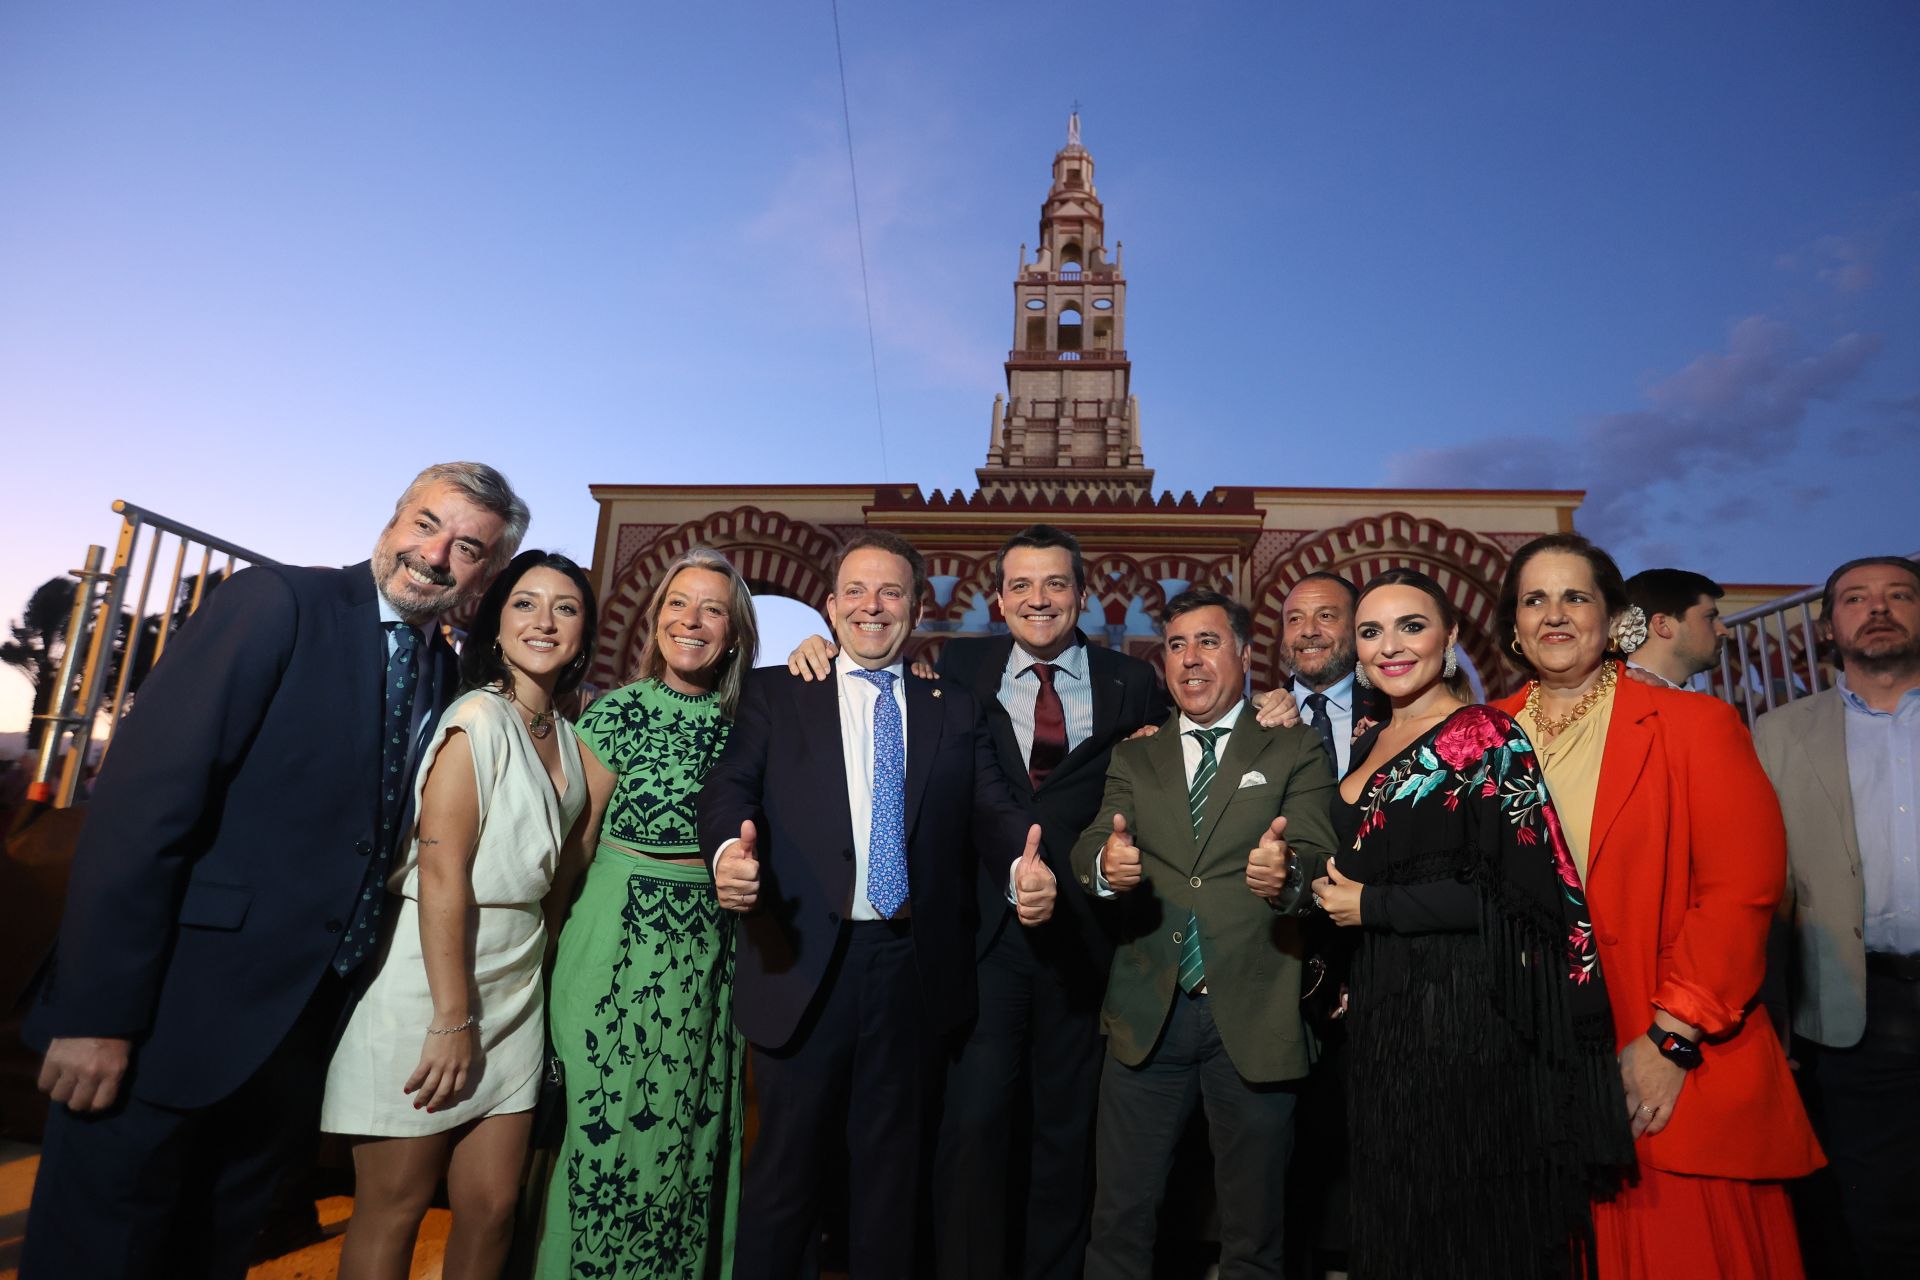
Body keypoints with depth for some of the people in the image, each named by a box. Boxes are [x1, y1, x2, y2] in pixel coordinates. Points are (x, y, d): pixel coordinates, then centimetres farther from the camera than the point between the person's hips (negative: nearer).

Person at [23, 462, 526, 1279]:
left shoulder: (448, 678, 5)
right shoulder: (276, 602, -13)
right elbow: (143, 799, -19)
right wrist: (97, 1013, -21)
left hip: (303, 1026, 6)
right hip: (175, 1017, -5)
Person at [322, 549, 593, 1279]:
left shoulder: (564, 734, 9)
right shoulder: (480, 717, -13)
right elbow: (441, 872, -17)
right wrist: (451, 1017, -16)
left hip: (513, 990, 7)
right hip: (432, 979, -6)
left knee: (492, 1205, 11)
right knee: (395, 1206, 8)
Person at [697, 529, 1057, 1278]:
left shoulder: (956, 709, 10)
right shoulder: (774, 693, 6)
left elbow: (993, 809, 1)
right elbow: (731, 787, -7)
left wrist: (1024, 867, -21)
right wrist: (729, 849, -29)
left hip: (913, 963, 2)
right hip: (805, 959, -1)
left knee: (892, 1155, 18)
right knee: (787, 1153, 13)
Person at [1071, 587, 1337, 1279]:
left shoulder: (1296, 749, 4)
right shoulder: (1133, 757, 10)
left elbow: (1318, 854, -9)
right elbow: (1089, 845, -3)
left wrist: (1287, 873, -32)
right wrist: (1106, 864, -26)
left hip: (1254, 1015, -1)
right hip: (1147, 1014, 2)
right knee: (1119, 1218, 11)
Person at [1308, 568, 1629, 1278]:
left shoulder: (1484, 737, -12)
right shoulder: (1372, 743, 10)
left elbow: (1529, 889, -19)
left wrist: (1372, 906, -16)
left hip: (1466, 1013, -7)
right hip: (1384, 1013, 7)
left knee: (1470, 1215, 9)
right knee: (1396, 1207, 20)